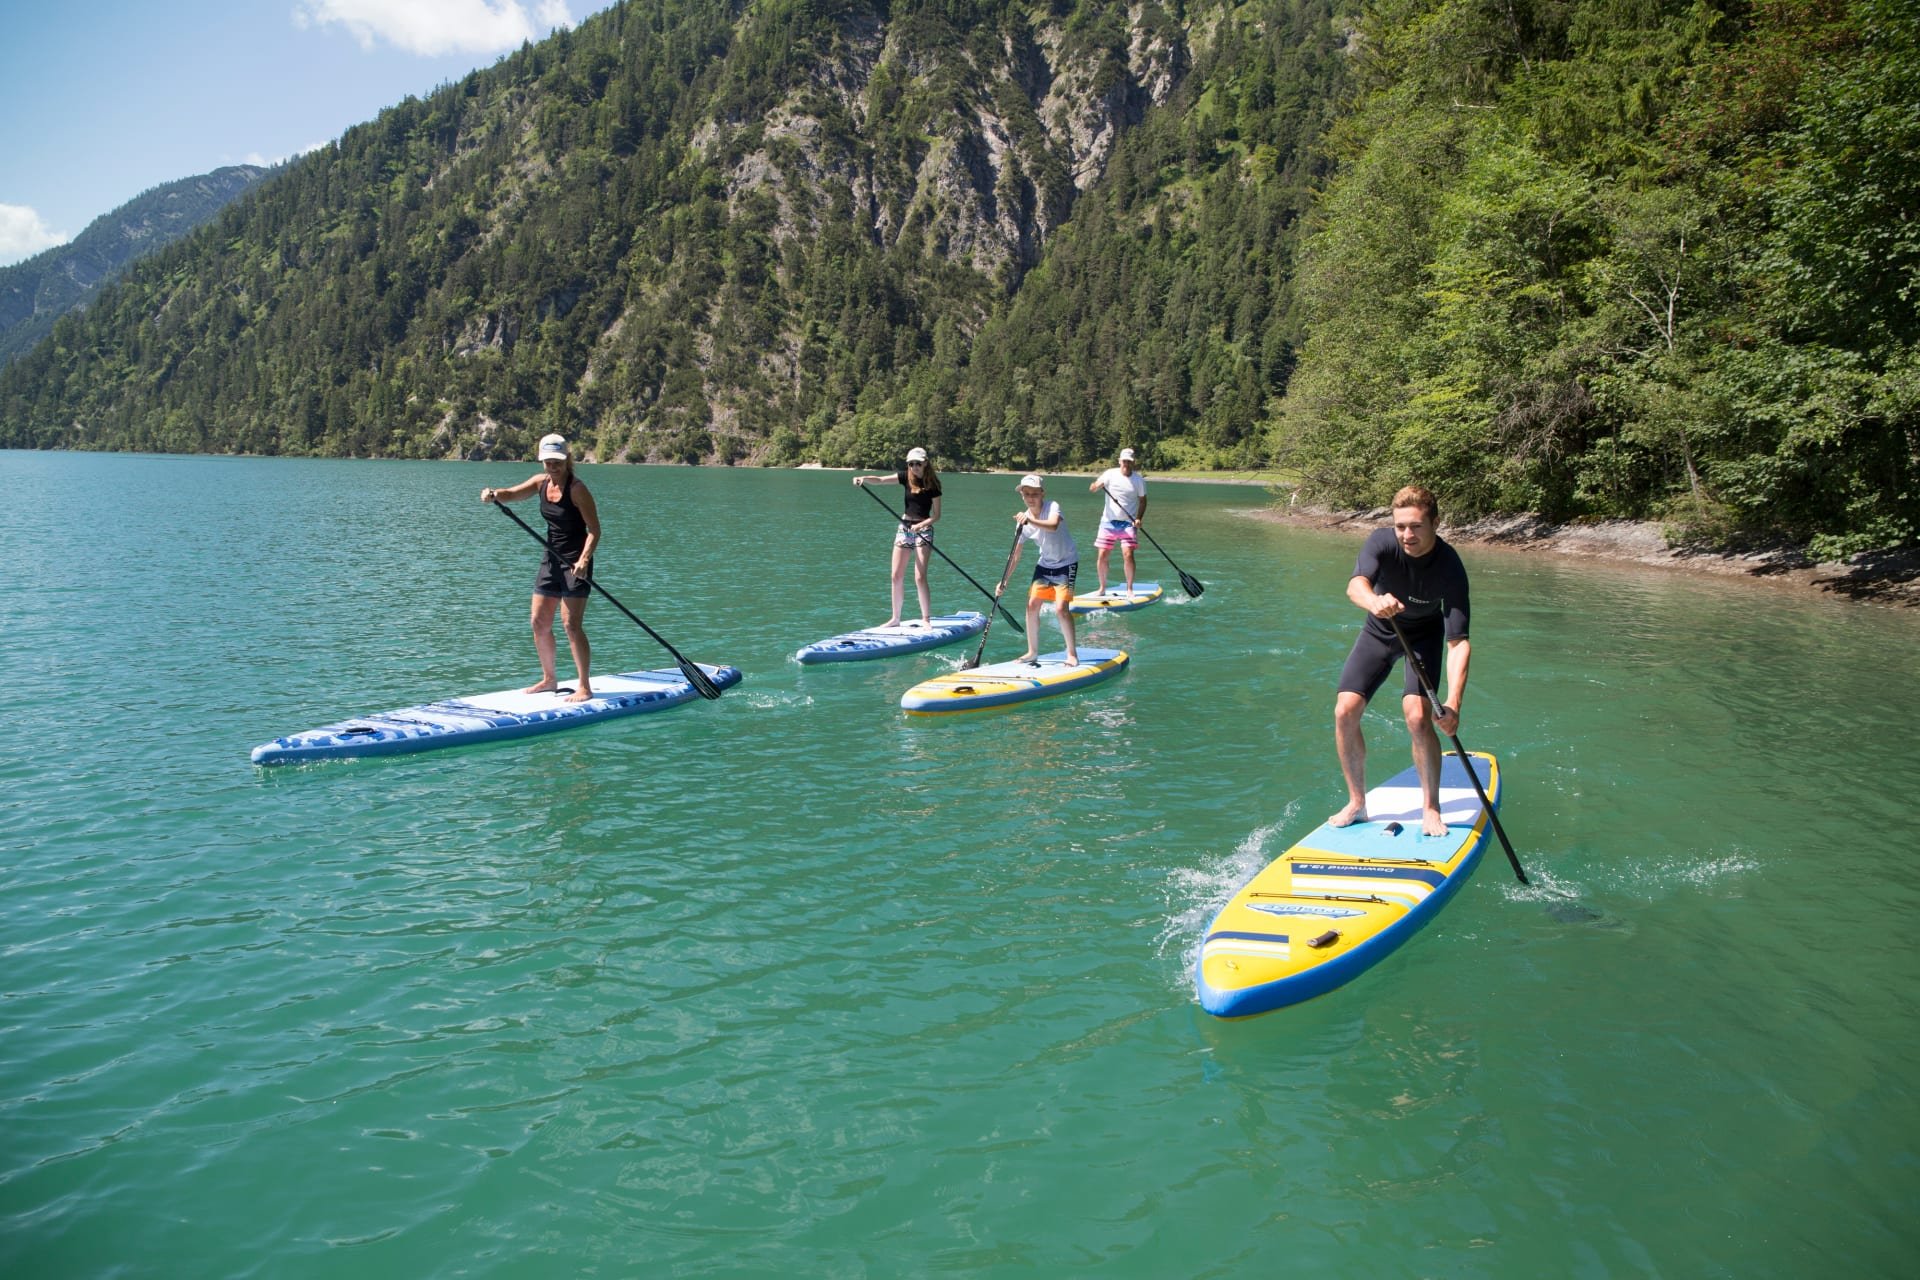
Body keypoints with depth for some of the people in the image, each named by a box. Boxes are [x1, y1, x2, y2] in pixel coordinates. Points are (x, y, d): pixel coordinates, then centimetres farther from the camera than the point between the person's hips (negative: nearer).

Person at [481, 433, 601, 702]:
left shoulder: (576, 489, -15)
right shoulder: (541, 482, 7)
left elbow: (594, 530, -17)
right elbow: (512, 494, 1)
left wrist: (584, 559, -31)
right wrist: (494, 495, -22)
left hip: (575, 562, -8)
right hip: (551, 559, 8)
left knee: (571, 624, -12)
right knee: (539, 622, 11)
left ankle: (584, 687, -5)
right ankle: (549, 679, 26)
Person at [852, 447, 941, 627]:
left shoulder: (932, 484, -7)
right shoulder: (906, 477, 3)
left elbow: (936, 516, -7)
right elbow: (880, 480, -7)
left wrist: (921, 525, -23)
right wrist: (863, 478, -26)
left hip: (923, 530, -4)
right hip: (904, 527, 5)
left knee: (920, 577, -12)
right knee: (897, 576, 4)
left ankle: (926, 619, -3)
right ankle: (895, 619, 13)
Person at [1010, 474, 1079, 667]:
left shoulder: (1052, 507, -20)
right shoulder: (1023, 520, -5)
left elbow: (1053, 526, -45)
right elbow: (1016, 555, 1)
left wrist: (1031, 520, -60)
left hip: (1066, 563, -6)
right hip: (1045, 564, 6)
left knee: (1061, 607, -17)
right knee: (1032, 604, 0)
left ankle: (1072, 654, -5)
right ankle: (1033, 652, 14)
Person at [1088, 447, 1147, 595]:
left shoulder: (1139, 479, 1)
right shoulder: (1110, 474, -2)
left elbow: (1142, 501, 7)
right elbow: (1091, 489, -7)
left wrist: (1139, 518, -9)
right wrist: (1098, 484, -31)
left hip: (1128, 522, -1)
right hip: (1108, 521, 1)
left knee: (1128, 555, -13)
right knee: (1102, 555, 0)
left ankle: (1129, 588, 0)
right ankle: (1103, 587, 16)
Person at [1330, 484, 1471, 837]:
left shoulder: (1449, 567, -30)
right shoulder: (1382, 542, -26)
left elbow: (1458, 642, -34)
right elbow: (1355, 585, -46)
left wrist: (1453, 701, -46)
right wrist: (1375, 601, -71)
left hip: (1424, 635, -2)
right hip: (1379, 632, 2)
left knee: (1418, 716, -22)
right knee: (1345, 711, -9)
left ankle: (1431, 810, -5)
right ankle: (1357, 803, 7)